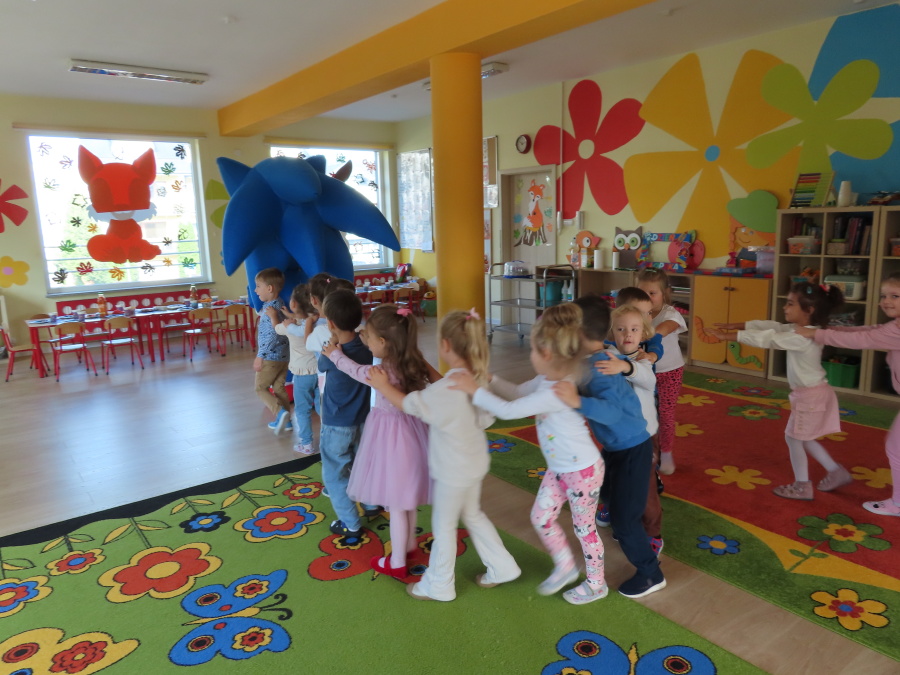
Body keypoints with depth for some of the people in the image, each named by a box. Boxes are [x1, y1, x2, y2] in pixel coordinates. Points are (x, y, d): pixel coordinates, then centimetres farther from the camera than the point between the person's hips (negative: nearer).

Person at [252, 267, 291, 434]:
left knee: (260, 387, 6)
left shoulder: (270, 308, -20)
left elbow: (273, 335, -26)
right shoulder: (280, 305, 8)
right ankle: (285, 420, 22)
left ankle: (280, 412, -8)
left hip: (270, 357, -9)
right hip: (284, 356, 9)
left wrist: (260, 356, -22)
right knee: (279, 387, 17)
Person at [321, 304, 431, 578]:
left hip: (391, 435, -7)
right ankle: (409, 542, 46)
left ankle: (397, 563, 24)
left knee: (396, 504, 8)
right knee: (407, 497, 26)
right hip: (411, 430, 7)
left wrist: (335, 354, 15)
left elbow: (355, 370, -6)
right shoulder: (414, 364, -6)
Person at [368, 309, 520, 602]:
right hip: (474, 462, 8)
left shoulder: (444, 389, -30)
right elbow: (486, 418, 2)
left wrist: (385, 387, -5)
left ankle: (438, 585, 30)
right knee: (473, 515, 26)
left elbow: (412, 404, -16)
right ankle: (501, 567, 36)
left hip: (452, 470, -8)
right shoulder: (479, 378, -7)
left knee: (443, 525, 12)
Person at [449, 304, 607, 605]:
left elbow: (508, 410, -31)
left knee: (584, 527, 12)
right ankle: (566, 566, 39)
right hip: (559, 468, 9)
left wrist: (475, 390, -24)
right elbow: (518, 392, 8)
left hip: (582, 470, -9)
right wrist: (488, 379, -5)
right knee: (541, 517, 16)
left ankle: (596, 583, 37)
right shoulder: (548, 380, -6)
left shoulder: (556, 394, -34)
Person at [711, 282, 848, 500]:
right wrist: (735, 325, -4)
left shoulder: (804, 337, -26)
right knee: (803, 438, 21)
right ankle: (837, 472, 32)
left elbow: (767, 339, -28)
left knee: (793, 437, 5)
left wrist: (730, 336, -26)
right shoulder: (798, 329, 4)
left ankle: (802, 486, 18)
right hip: (810, 393, 10)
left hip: (811, 395, -10)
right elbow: (770, 326, 3)